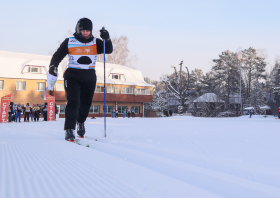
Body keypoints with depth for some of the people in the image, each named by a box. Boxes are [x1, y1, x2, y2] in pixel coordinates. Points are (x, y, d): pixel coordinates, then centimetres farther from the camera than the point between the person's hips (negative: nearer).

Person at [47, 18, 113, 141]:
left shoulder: (95, 43, 7)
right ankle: (69, 130, -14)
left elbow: (109, 50, -4)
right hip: (73, 76, -2)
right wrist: (52, 70, 1)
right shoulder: (69, 42, 2)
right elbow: (57, 56, 7)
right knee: (73, 102, -15)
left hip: (89, 78, 3)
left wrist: (107, 39, -21)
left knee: (86, 104, 10)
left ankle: (80, 122, 38)